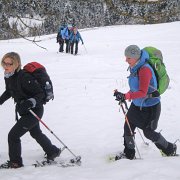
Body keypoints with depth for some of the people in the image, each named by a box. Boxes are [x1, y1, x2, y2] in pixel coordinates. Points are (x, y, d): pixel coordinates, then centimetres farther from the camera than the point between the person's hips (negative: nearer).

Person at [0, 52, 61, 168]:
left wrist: (30, 102, -39)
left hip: (34, 111, -10)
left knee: (13, 135, -10)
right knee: (36, 133, 29)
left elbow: (41, 94, -26)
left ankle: (15, 162, 8)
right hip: (25, 111, 10)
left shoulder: (24, 77, -29)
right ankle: (53, 152, 50)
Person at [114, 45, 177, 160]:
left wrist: (126, 96, -42)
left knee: (148, 132, 4)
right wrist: (124, 96, 4)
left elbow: (143, 92, -32)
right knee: (128, 128, 3)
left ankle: (170, 149, 27)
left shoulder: (145, 69, -26)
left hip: (150, 106, -8)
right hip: (137, 105, 8)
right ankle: (129, 154, 19)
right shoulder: (134, 68, 1)